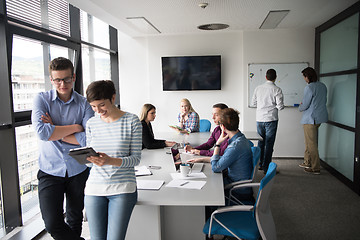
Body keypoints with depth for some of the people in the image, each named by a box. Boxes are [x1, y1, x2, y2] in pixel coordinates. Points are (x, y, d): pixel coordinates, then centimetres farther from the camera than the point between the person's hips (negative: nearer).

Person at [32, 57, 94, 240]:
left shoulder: (84, 104, -4)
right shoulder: (41, 99, -4)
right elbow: (42, 132, -20)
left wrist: (55, 131, -15)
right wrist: (75, 127, -14)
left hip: (78, 170, 1)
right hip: (50, 171, -1)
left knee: (75, 219, 18)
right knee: (52, 224, -8)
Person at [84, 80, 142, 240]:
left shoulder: (132, 121, -4)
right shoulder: (91, 123, 6)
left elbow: (136, 158, -6)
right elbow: (89, 155, 14)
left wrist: (112, 161, -23)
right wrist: (87, 157, -11)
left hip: (122, 189, -3)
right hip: (94, 189, 4)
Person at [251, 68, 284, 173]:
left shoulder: (258, 88, 3)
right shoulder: (277, 90, -9)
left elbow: (254, 103, 10)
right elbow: (280, 106, -11)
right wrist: (274, 106, 9)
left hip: (259, 119, 4)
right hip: (271, 119, -4)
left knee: (261, 142, 17)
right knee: (269, 143, 2)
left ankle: (260, 164, 26)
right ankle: (266, 167, 6)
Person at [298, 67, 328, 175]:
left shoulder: (309, 87, -18)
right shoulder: (323, 86, 9)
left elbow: (305, 105, -17)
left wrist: (300, 107, 7)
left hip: (310, 119, -9)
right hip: (319, 117, 9)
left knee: (311, 143, -1)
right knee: (309, 141, 20)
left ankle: (316, 168, 5)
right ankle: (307, 162, 30)